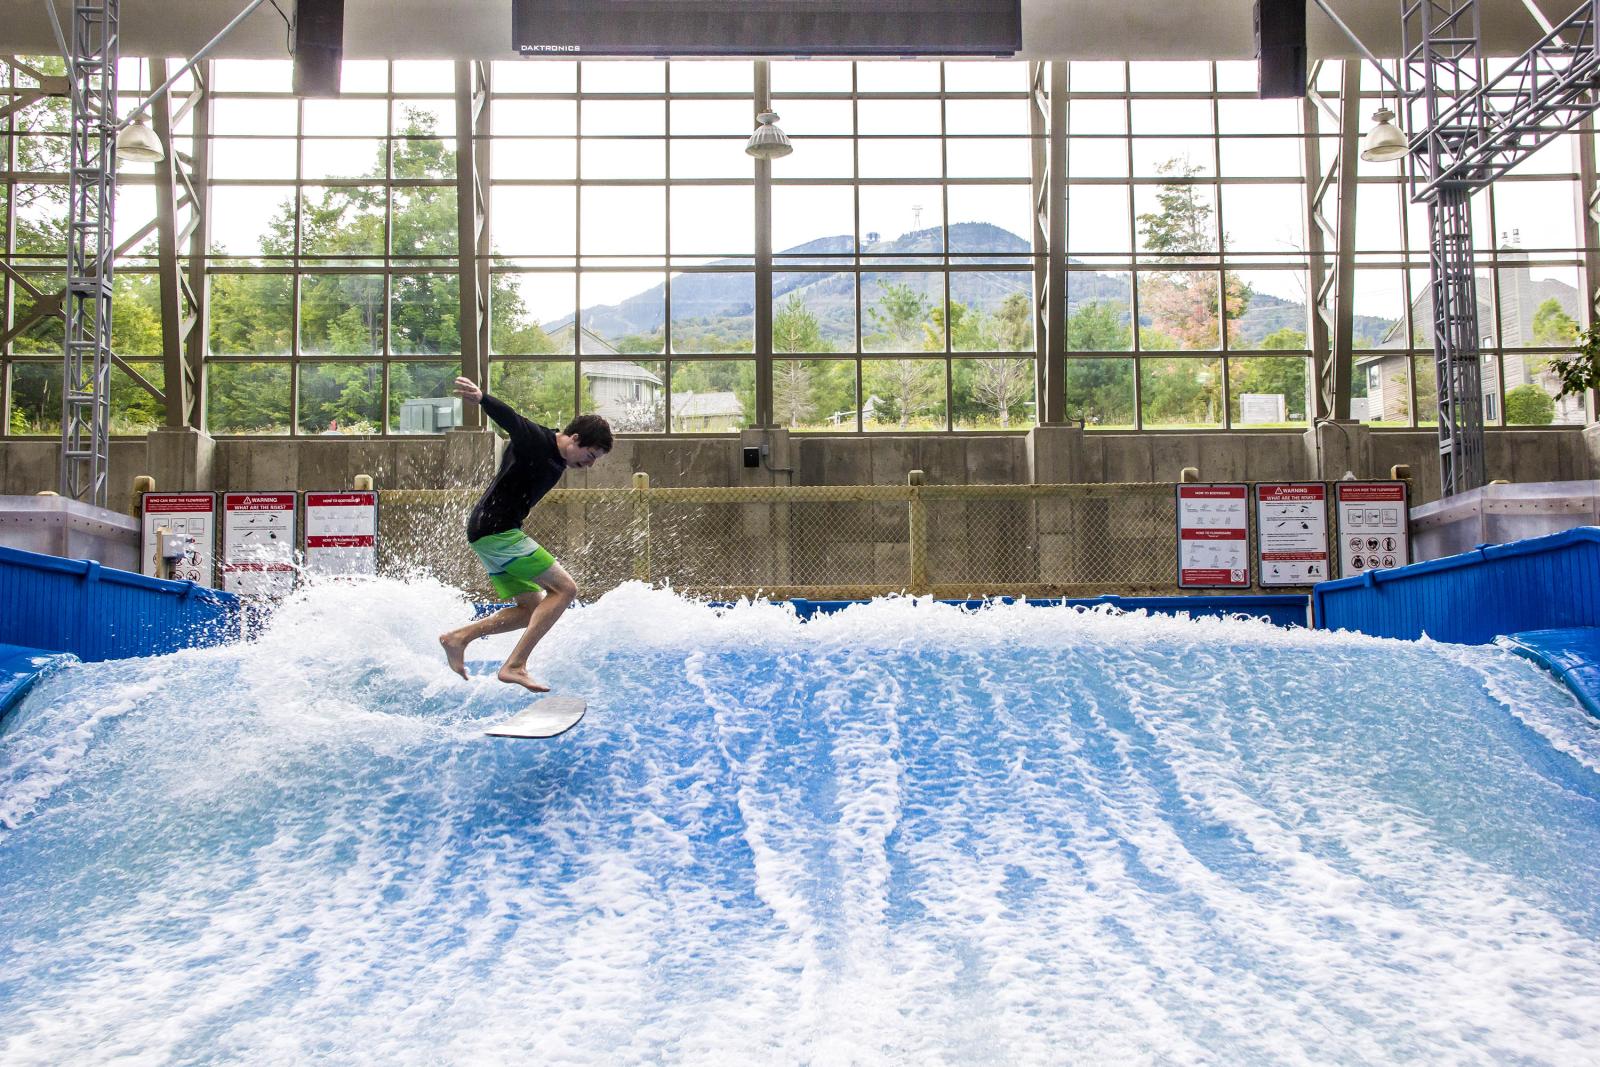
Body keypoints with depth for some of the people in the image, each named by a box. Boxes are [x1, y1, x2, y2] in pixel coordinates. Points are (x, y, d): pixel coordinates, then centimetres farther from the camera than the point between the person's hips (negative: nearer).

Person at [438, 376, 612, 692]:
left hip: (494, 535, 10)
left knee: (532, 609, 15)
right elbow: (509, 419, -32)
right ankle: (515, 666, -17)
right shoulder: (536, 441, -13)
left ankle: (459, 637, 12)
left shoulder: (558, 463, 15)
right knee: (565, 588, -13)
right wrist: (481, 398, -49)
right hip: (496, 531, -10)